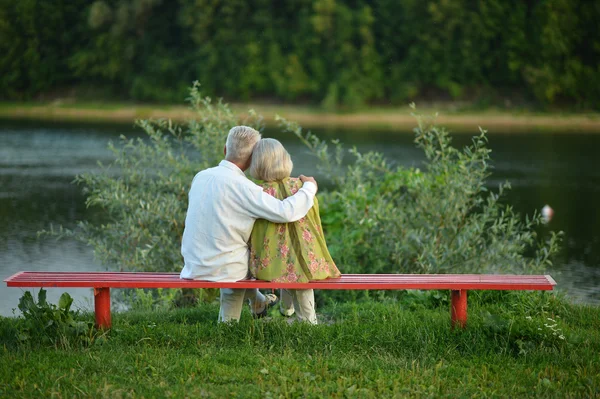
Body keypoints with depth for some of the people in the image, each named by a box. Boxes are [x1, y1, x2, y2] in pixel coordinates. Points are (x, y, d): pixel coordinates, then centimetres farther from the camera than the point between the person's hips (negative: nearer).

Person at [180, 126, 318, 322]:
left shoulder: (200, 177, 1)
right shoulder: (240, 186, -20)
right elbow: (286, 212, -26)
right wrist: (309, 187, -9)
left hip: (194, 268, 6)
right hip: (224, 269, -6)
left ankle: (257, 302, 51)